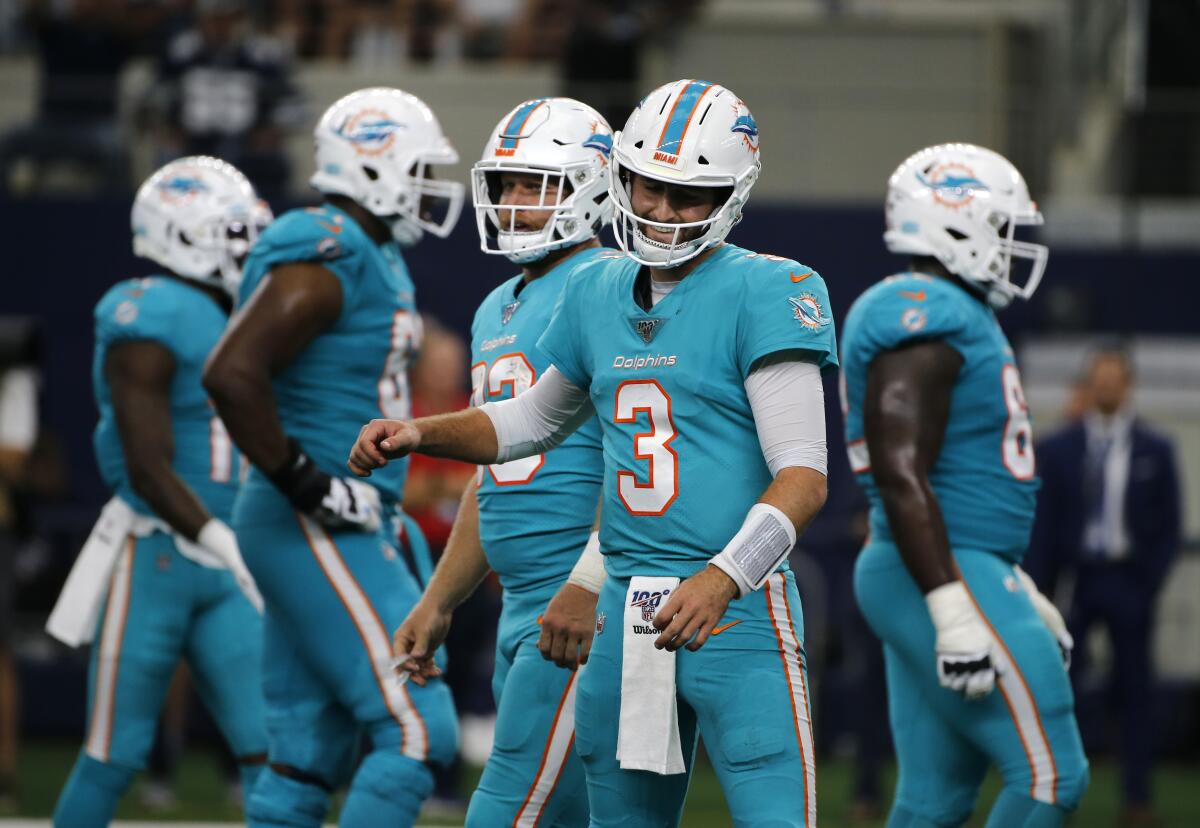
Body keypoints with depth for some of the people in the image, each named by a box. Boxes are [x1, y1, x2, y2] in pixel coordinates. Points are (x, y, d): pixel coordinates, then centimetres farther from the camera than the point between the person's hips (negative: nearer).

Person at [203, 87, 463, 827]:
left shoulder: (377, 260, 16)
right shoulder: (325, 261, -16)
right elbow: (231, 374, -26)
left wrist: (382, 508, 20)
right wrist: (310, 487, -22)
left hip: (346, 526, 10)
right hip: (317, 534, -10)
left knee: (310, 756, 11)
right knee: (416, 730, -12)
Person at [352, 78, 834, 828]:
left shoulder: (763, 296, -9)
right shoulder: (598, 295, 13)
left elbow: (804, 477, -16)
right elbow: (535, 421, 32)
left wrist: (722, 580, -28)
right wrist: (418, 435, 16)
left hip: (737, 607, -7)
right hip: (626, 606, 7)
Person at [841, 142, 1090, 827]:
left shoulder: (958, 317, 19)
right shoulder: (928, 317, -14)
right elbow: (901, 475, -22)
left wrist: (1018, 593, 28)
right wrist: (954, 608, -26)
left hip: (971, 571, 11)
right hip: (950, 578, -11)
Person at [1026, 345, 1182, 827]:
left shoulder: (1155, 451, 6)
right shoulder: (1059, 449, 6)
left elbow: (1170, 525, 6)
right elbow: (1045, 526, 4)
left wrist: (1151, 581, -5)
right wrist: (1039, 591, -3)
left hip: (1129, 582, 0)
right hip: (1076, 575, 0)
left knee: (1134, 691, 4)